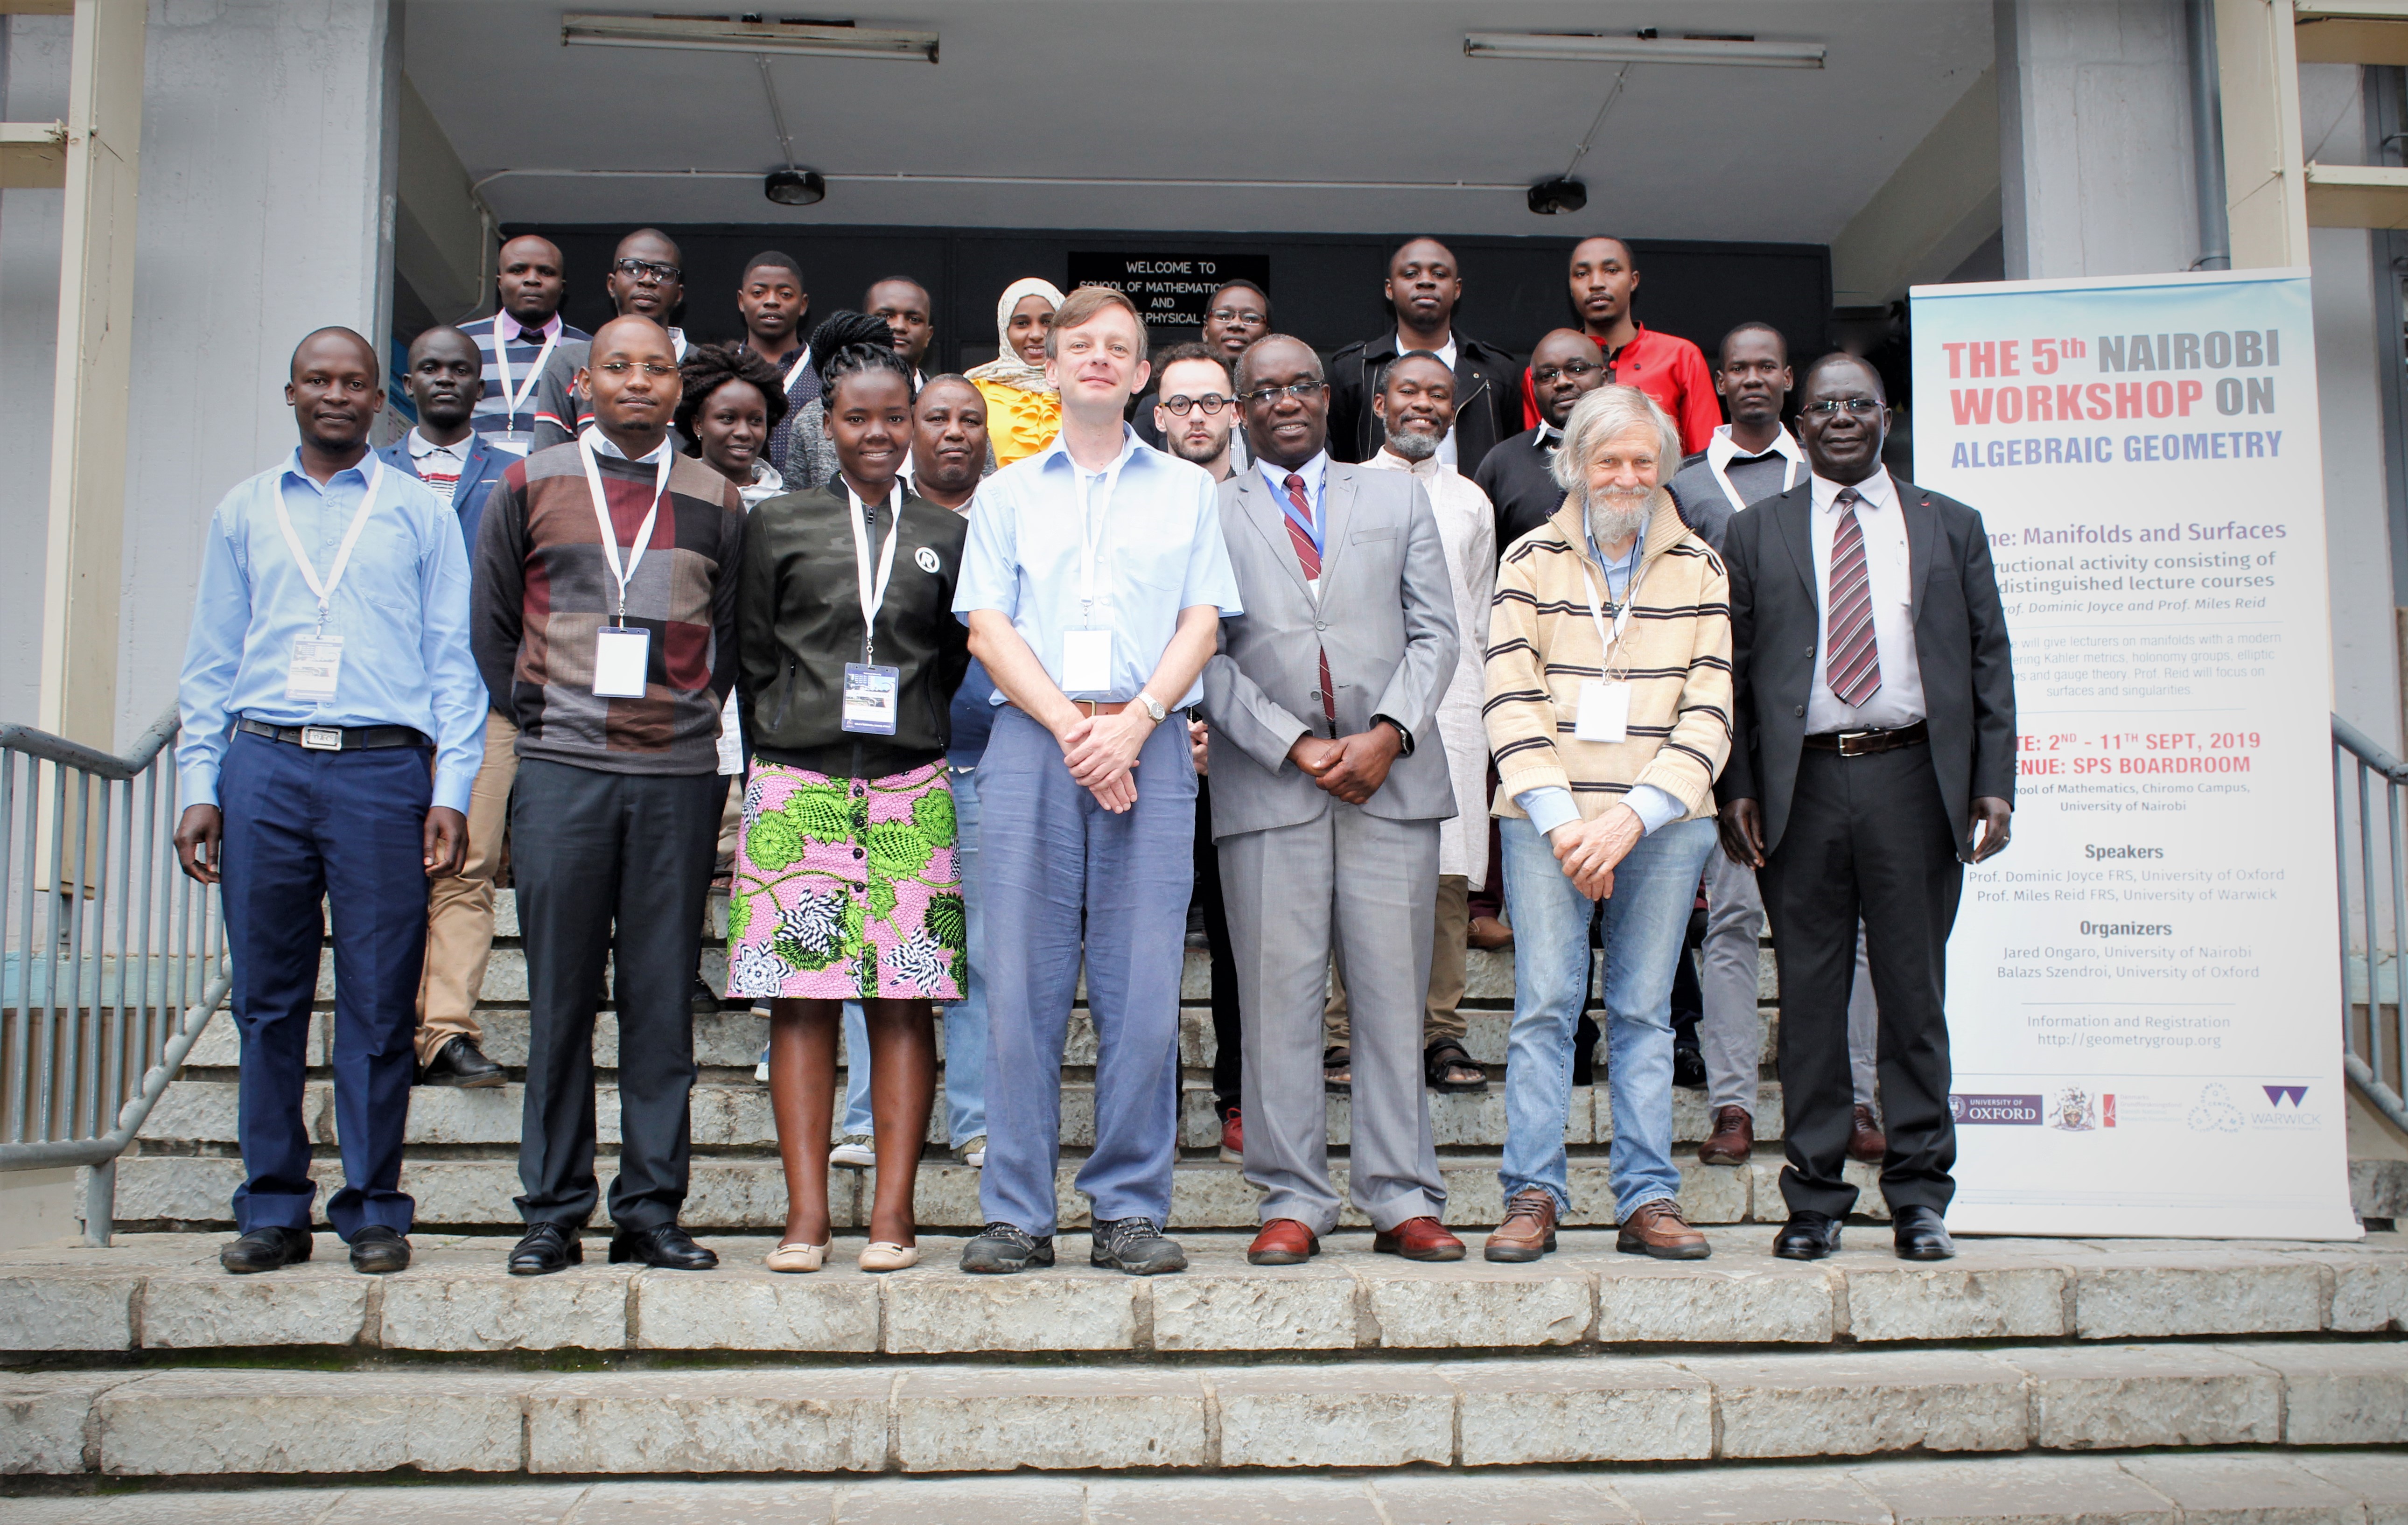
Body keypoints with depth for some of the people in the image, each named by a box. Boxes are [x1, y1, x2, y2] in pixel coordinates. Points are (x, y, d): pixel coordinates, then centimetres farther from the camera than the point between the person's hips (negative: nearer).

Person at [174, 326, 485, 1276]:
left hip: (381, 769, -2)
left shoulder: (419, 513, 12)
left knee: (379, 1003, -2)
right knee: (267, 999, 3)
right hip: (263, 770, 2)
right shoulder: (243, 514, 17)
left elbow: (452, 658, 7)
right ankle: (273, 1211, 12)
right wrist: (199, 787, 5)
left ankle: (374, 1210, 7)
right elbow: (210, 663, 15)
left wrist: (452, 790, -3)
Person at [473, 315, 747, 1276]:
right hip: (563, 770, -1)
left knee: (663, 997, 2)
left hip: (679, 774, 1)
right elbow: (491, 623, 13)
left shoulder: (716, 501, 11)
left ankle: (650, 1210, 10)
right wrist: (539, 719, 8)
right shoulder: (529, 487, 8)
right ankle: (552, 1213, 10)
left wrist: (695, 720, 9)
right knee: (560, 997, 2)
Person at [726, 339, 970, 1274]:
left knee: (905, 1001, -2)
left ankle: (892, 1214, 3)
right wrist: (785, 746, 7)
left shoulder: (948, 537, 12)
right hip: (798, 784, 0)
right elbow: (753, 657, 12)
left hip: (910, 788, 1)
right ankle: (806, 1215, 3)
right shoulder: (777, 525, 11)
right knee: (802, 997, -2)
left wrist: (908, 730, 9)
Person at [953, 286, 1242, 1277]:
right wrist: (1071, 728, -8)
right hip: (1029, 743, 0)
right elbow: (987, 629, 6)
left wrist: (1134, 721, -9)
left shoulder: (1186, 491, 18)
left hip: (1148, 746, 0)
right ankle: (1017, 1214, 3)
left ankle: (1131, 1211, 4)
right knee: (1020, 983, -3)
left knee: (1143, 988, -3)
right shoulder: (1007, 493, 17)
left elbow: (1201, 624, 8)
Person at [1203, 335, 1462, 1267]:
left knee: (1394, 992, 1)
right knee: (1278, 995, -2)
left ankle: (1402, 1202, 8)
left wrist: (1388, 733, -6)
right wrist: (1295, 746, -8)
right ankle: (1293, 1203, 6)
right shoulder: (1208, 514, 12)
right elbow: (1207, 655, 3)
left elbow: (1434, 632, 10)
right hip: (1267, 784, -1)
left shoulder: (1397, 498, 18)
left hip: (1394, 776, 1)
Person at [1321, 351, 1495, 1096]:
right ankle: (1345, 1034, -1)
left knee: (1449, 876, -2)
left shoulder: (1471, 502, 17)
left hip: (1452, 706, 2)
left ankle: (1440, 1033, 5)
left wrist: (1485, 726, 15)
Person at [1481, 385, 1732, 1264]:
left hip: (1663, 822, 1)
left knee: (1645, 1011, 4)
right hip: (1548, 817, -1)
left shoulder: (1700, 570, 10)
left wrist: (1632, 817, -10)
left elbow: (1709, 713, 2)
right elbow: (1511, 699, -1)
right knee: (1545, 1004, -5)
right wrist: (1564, 821, -11)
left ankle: (1647, 1200, 9)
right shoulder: (1531, 561, 7)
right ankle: (1533, 1195, 1)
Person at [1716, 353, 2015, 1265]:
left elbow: (1989, 659, 10)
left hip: (1914, 781, 0)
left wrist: (1995, 782, 0)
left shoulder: (1949, 527, 13)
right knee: (1810, 995, 3)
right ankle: (1814, 1200, 10)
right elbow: (1733, 670, 7)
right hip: (1802, 786, 0)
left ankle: (1920, 1198, 13)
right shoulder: (1756, 533, 12)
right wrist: (1737, 788, -2)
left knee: (1915, 992, 4)